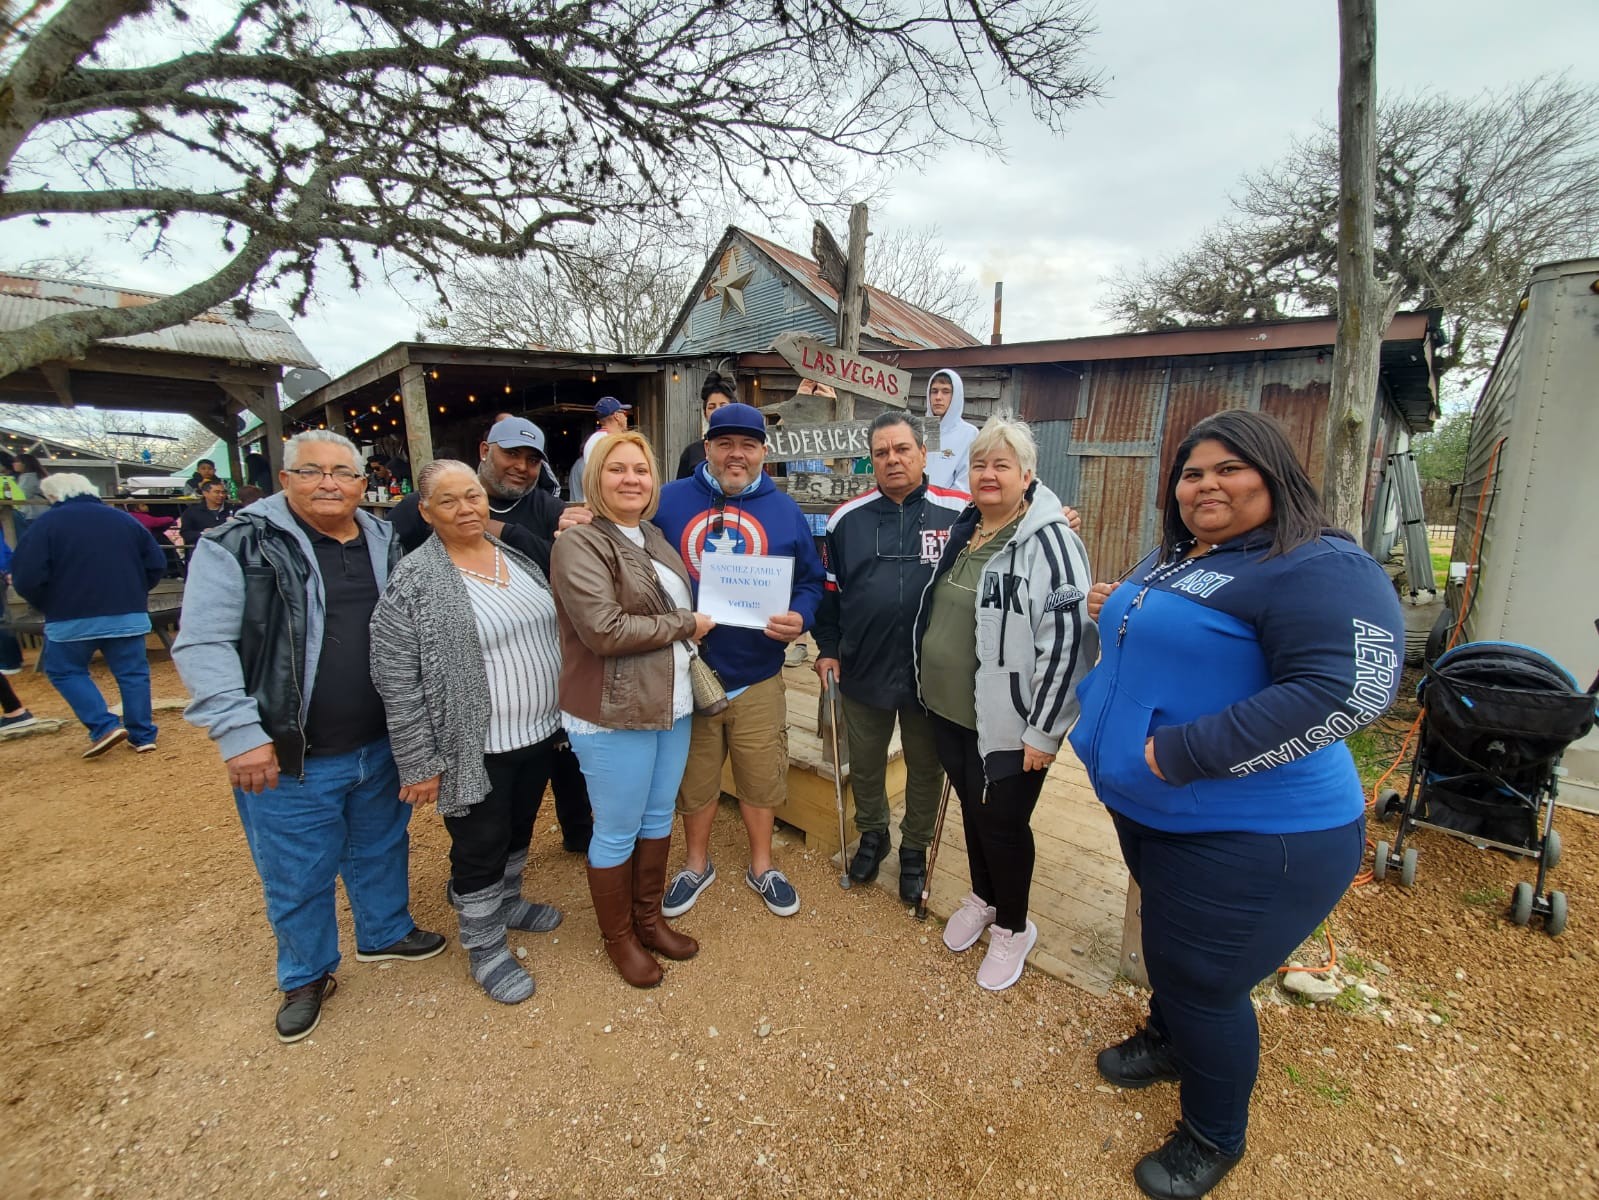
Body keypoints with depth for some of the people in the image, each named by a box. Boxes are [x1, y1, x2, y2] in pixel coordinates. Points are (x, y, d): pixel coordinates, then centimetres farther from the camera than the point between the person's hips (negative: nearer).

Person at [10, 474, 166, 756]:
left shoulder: (48, 522, -5)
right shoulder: (124, 519, 7)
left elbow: (27, 578, -10)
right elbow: (157, 564, 6)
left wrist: (47, 606, 8)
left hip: (72, 618, -3)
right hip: (129, 615, 3)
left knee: (64, 670, 15)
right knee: (133, 673, 9)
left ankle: (105, 727, 2)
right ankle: (143, 735, 10)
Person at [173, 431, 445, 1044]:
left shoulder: (385, 543, 4)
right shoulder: (239, 545, -11)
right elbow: (202, 644, -14)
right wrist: (240, 733, -19)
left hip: (381, 747, 4)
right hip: (290, 761, -4)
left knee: (382, 851, 23)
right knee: (298, 879, 15)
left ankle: (384, 932, 47)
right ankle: (307, 976, 39)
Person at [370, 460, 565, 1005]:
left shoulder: (517, 556, 4)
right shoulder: (413, 581, -15)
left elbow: (551, 630, 14)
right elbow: (396, 682, -14)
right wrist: (421, 764, -14)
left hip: (539, 733, 6)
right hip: (478, 748, -6)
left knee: (519, 828, 24)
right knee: (479, 847, 12)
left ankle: (506, 900, 49)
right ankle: (484, 946, 33)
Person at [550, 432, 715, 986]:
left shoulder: (654, 538, 11)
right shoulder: (579, 544, -14)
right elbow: (605, 630, -23)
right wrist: (685, 625, -14)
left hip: (672, 706, 8)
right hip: (614, 716, -7)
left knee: (658, 818, 20)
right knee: (617, 831, 10)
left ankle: (649, 918, 41)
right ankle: (618, 938, 33)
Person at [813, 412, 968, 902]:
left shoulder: (961, 513, -8)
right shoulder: (847, 518, -1)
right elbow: (828, 589, 7)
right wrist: (828, 649, 5)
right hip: (864, 669, 2)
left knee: (926, 768, 17)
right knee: (864, 763, 19)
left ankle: (915, 849, 41)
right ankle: (872, 834, 45)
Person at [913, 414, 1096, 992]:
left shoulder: (1049, 542, -18)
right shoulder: (960, 531, 7)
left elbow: (1066, 643, -20)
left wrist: (1043, 732, -18)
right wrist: (930, 690, 21)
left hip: (1007, 724, -7)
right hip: (948, 711, 7)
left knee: (1003, 823, 9)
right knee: (972, 810, 22)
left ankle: (1013, 928, 35)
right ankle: (982, 898, 46)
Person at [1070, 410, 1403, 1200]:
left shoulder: (1319, 569, -20)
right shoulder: (1173, 559, 8)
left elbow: (1344, 692, -32)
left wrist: (1178, 753, -31)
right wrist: (1116, 614, 4)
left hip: (1251, 836, -8)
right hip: (1150, 811, 8)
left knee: (1201, 982, 9)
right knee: (1169, 951, 28)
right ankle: (1167, 1042, 56)